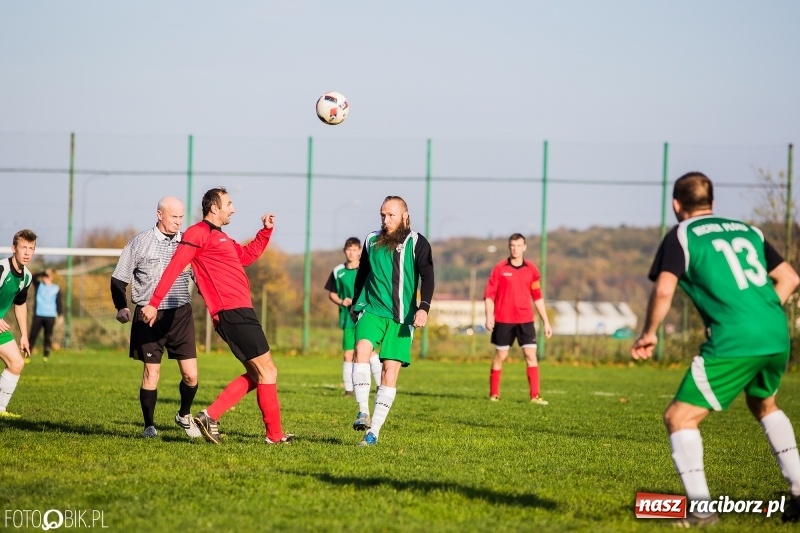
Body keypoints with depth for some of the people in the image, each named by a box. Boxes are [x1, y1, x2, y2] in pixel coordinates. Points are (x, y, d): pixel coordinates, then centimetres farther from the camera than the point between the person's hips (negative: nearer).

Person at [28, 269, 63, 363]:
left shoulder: (56, 288, 8)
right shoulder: (38, 285, 10)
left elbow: (59, 302, 6)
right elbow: (34, 277, -7)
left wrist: (60, 315, -3)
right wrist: (44, 273, -18)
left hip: (50, 316, 0)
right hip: (38, 315, 0)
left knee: (48, 337, -1)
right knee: (33, 335, -4)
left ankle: (46, 356, 2)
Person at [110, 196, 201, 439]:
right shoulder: (141, 242, -2)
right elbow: (118, 278, 2)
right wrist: (121, 307, -10)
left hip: (180, 313, 2)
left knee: (191, 374, -3)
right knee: (151, 371, -1)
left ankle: (184, 415, 23)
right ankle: (149, 426, 13)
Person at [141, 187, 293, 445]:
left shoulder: (220, 237, 23)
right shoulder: (199, 233, -7)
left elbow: (248, 255, 37)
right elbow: (175, 267, -13)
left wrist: (266, 230, 25)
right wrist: (154, 303, -18)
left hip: (238, 312, 10)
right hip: (233, 312, -10)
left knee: (256, 375, 13)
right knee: (267, 371, -5)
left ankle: (210, 416, 7)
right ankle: (275, 434, 0)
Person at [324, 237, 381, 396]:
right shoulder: (338, 271, 5)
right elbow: (332, 293, 15)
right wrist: (341, 302, -4)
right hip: (347, 319, 3)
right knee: (348, 354, 4)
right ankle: (348, 389, 11)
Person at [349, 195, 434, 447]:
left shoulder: (417, 243, 1)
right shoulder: (372, 241, 11)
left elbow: (427, 277, -8)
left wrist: (424, 307, -22)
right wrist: (355, 304, 27)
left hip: (401, 317, -2)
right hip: (372, 310, 2)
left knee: (390, 371, -6)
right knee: (362, 349, -26)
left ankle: (374, 431, -2)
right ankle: (363, 412, -26)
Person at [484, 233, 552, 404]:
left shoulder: (532, 270, 6)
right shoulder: (499, 268, -1)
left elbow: (538, 297, 11)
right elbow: (489, 294, -2)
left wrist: (545, 322, 9)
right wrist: (489, 317, -14)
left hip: (525, 320, 2)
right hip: (503, 320, -2)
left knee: (531, 355, -6)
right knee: (500, 356, 4)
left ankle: (535, 396, -6)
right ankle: (494, 394, 14)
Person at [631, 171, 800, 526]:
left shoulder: (681, 235, 4)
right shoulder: (747, 230, 21)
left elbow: (664, 290, -10)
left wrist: (649, 334, 2)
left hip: (734, 341, -7)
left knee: (679, 417, 2)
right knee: (764, 405, 34)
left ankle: (701, 508, -10)